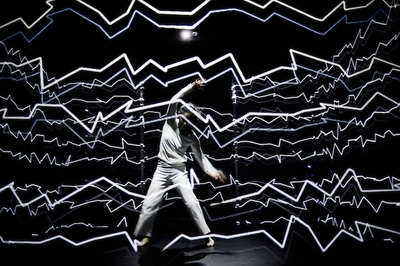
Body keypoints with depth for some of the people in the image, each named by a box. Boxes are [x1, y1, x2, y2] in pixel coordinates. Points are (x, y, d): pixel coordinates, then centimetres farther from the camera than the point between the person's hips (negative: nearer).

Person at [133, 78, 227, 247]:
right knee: (150, 203, 2)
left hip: (179, 172, 0)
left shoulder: (192, 138, -9)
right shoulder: (170, 122, -9)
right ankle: (143, 235, 22)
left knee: (192, 203, -5)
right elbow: (173, 101, -22)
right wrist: (192, 87, -29)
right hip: (162, 170, 1)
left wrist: (213, 172, -22)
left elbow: (200, 157, -8)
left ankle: (206, 235, 10)